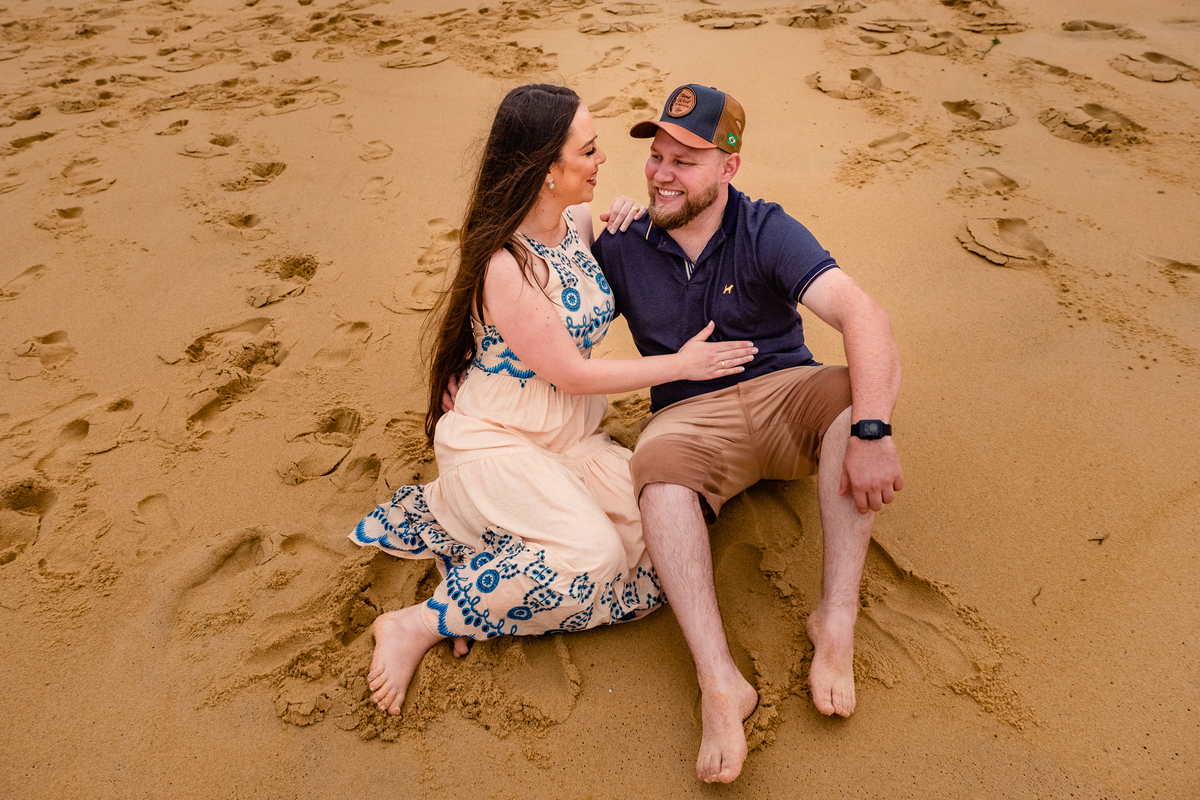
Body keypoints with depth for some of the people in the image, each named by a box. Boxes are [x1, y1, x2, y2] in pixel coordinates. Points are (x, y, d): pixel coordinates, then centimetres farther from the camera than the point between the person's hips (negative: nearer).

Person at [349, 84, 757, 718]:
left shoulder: (579, 224, 1)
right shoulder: (505, 266, -23)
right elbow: (573, 374, -18)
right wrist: (681, 365, -8)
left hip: (571, 439, 8)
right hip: (496, 441, -8)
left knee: (656, 525, -12)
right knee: (593, 555, -27)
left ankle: (477, 532, 1)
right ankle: (418, 626, -12)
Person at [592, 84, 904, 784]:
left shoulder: (767, 232, -8)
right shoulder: (622, 250, 3)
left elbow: (864, 317, -22)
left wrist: (870, 433, -37)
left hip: (784, 393, 0)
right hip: (691, 418, 1)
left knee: (862, 384, -32)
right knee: (658, 465, -34)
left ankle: (836, 621, -29)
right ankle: (720, 684, -37)